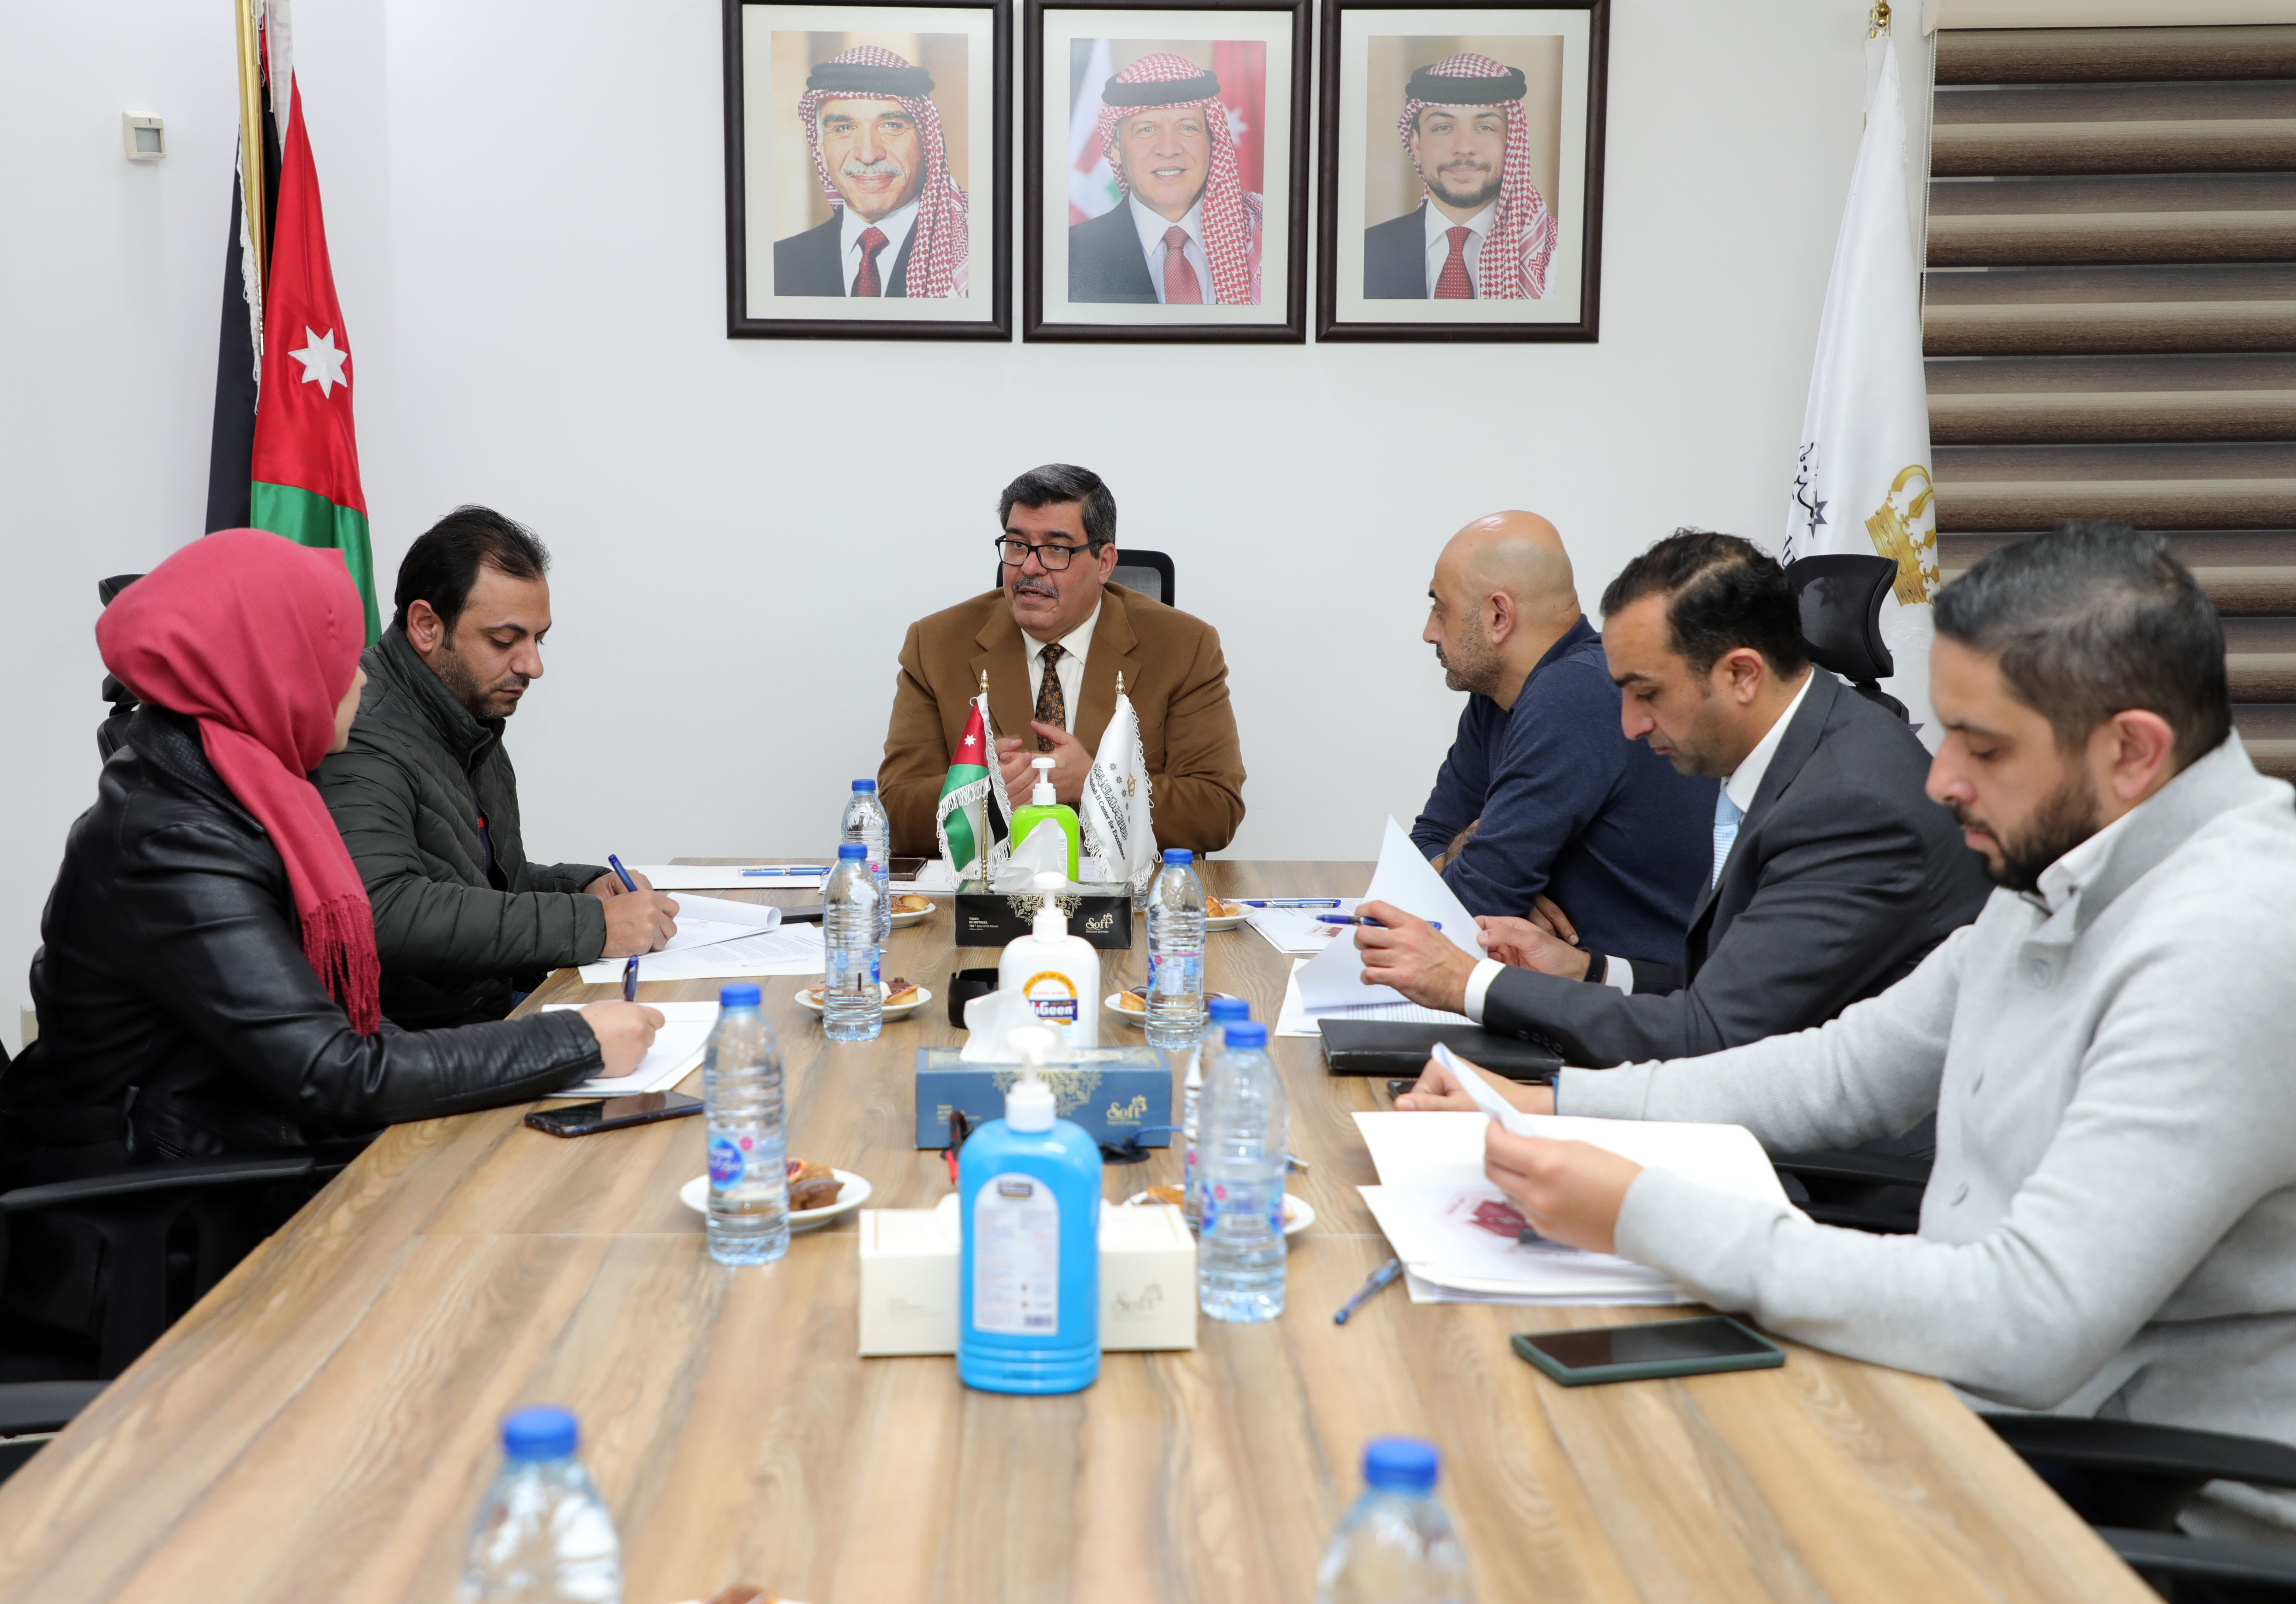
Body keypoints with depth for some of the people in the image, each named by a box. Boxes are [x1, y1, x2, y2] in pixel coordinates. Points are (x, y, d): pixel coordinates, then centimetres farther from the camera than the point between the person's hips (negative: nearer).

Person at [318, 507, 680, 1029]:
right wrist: (590, 925, -27)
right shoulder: (362, 733, -16)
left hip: (502, 1003, 10)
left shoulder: (474, 725, 17)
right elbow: (382, 912, -31)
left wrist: (585, 886, 7)